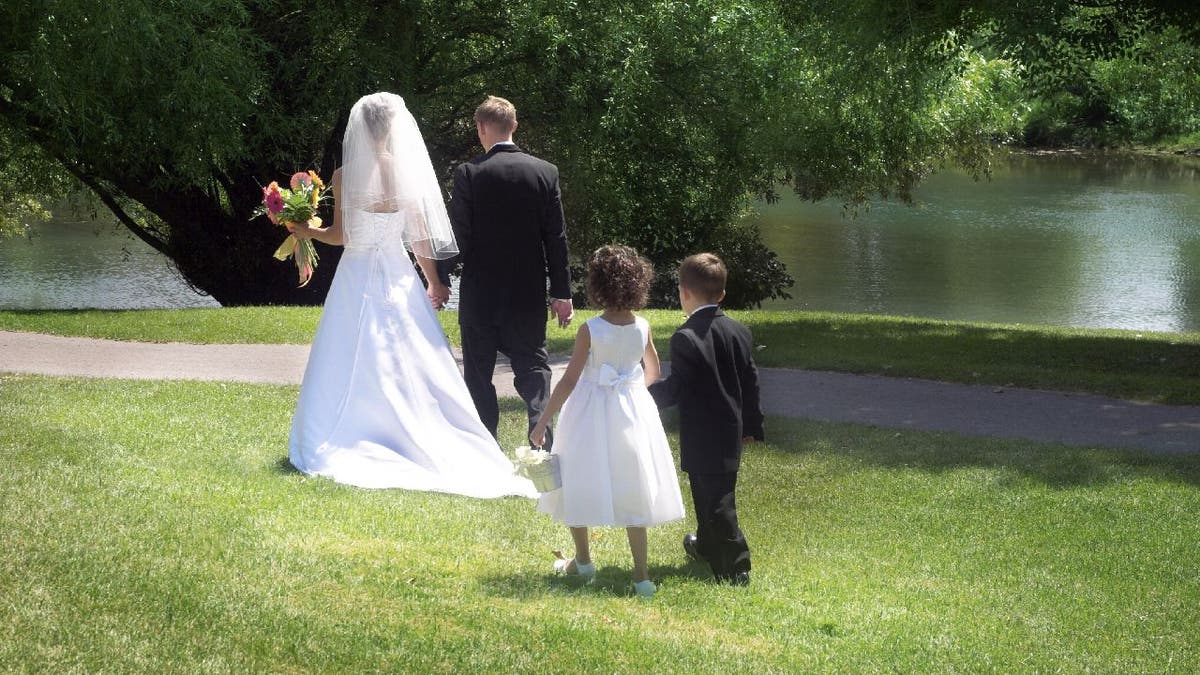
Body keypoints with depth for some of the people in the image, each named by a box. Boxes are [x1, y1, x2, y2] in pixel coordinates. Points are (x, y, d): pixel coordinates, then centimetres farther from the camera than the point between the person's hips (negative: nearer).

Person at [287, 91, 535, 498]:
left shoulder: (345, 176, -8)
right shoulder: (407, 172, -4)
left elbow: (340, 235, -6)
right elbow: (419, 235, -1)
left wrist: (307, 231, 13)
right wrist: (434, 282, 9)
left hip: (356, 278, -1)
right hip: (398, 278, 1)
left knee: (351, 365, 4)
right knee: (410, 366, 5)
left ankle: (338, 444, 6)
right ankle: (420, 442, 5)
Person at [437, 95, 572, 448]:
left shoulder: (468, 173, -10)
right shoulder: (546, 172, -1)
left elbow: (457, 234, -8)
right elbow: (556, 238, 1)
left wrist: (440, 280, 3)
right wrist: (561, 292, 7)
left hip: (480, 292, -2)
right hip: (529, 294, 2)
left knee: (479, 371, 8)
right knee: (532, 365, 8)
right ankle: (544, 440, -10)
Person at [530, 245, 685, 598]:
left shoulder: (590, 331, -17)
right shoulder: (642, 328, -5)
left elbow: (569, 380, -15)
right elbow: (653, 372, 12)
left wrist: (542, 421, -8)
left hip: (591, 414, -3)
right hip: (633, 414, 4)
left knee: (581, 486, 15)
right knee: (632, 491, 8)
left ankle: (582, 561, 28)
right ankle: (641, 574, 4)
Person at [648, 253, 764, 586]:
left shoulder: (685, 339, -19)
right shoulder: (739, 332, 3)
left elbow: (674, 390, -18)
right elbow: (750, 384, 9)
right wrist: (752, 426, 19)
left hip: (702, 439, -8)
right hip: (732, 432, 8)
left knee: (716, 499, -3)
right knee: (718, 493, 24)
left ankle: (735, 567, -3)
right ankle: (708, 545, 43)